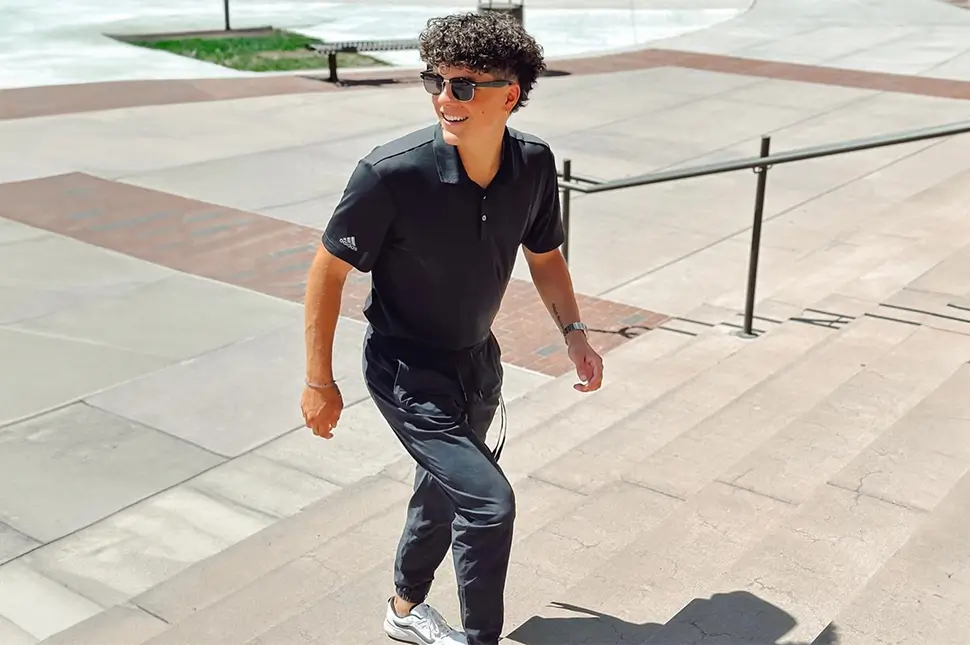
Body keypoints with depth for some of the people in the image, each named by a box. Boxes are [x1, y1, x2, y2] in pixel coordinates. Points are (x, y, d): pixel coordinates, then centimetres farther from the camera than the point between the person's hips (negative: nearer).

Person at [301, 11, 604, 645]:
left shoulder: (534, 163, -14)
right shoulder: (391, 172, -29)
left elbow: (544, 254, 5)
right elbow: (329, 268, -16)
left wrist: (574, 330, -8)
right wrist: (319, 381, -11)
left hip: (478, 361, 6)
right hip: (407, 371, -6)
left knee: (447, 487, 24)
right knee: (488, 501, -15)